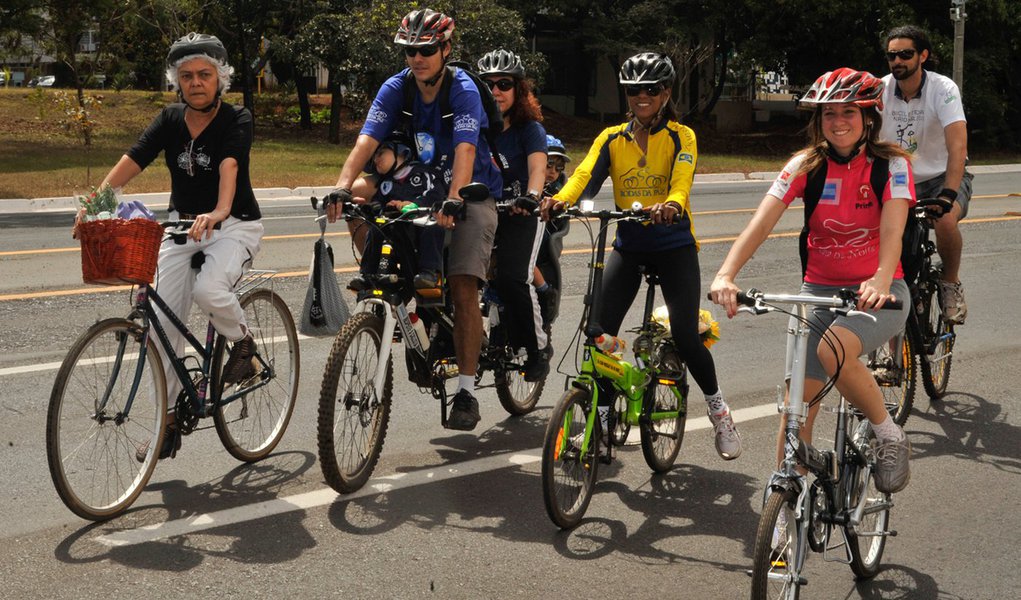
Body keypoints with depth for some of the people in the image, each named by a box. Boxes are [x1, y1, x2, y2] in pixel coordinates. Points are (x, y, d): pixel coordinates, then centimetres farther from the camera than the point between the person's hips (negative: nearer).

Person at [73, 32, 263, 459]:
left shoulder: (236, 120, -13)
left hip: (234, 225, -4)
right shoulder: (171, 119, -1)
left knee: (208, 288, -34)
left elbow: (229, 166, -32)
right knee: (164, 323, -3)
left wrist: (218, 212, -51)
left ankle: (242, 342, -1)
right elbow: (132, 161, -14)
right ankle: (170, 420, 8)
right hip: (182, 224, 5)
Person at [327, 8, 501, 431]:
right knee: (361, 191, -16)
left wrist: (452, 202, -51)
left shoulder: (463, 90, -20)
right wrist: (341, 189, -37)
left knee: (462, 287, -17)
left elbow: (465, 151, -34)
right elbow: (366, 141, -21)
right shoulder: (396, 89, -9)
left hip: (471, 193, -5)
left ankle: (466, 392, -13)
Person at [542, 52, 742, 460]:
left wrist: (671, 205, -45)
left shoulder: (681, 137, -2)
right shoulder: (611, 138, 6)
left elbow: (682, 180, -21)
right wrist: (561, 200, -34)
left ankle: (718, 410, 13)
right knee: (599, 331, -9)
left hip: (674, 245, -3)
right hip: (628, 245, 3)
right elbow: (586, 174, -12)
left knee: (684, 335, -12)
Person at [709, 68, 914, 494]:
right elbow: (762, 221, -19)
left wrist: (880, 282, -47)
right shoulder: (806, 165, -5)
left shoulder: (891, 165, -9)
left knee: (833, 351, -33)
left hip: (878, 293, -3)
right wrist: (726, 275, -36)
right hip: (818, 290, 3)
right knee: (798, 404, -3)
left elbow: (892, 229, -26)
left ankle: (890, 436, -10)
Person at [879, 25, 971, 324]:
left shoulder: (943, 89, -20)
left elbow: (958, 146, -30)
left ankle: (951, 285, -6)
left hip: (943, 176, -4)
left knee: (945, 220, -34)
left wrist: (948, 195, -44)